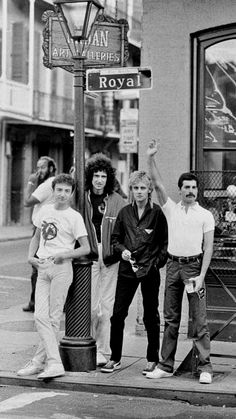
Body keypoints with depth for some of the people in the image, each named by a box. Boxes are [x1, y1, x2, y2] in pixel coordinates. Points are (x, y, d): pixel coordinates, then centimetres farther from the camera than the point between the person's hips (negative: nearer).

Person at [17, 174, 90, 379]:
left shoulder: (74, 217, -3)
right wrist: (31, 256, 7)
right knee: (41, 316, -4)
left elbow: (86, 248, -5)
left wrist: (62, 255, -17)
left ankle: (39, 361, 3)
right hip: (42, 268, 5)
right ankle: (54, 363, -1)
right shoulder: (45, 210, 13)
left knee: (53, 318, -3)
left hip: (61, 268, -5)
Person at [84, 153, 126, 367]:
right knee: (90, 305, 0)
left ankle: (102, 351, 13)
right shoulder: (82, 199, 2)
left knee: (107, 306, 4)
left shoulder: (117, 201, 2)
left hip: (111, 259, 0)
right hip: (89, 257, 0)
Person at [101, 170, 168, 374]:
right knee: (118, 313, 1)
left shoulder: (157, 212, -3)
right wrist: (122, 250, -4)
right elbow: (116, 238, 14)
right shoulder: (125, 212, 6)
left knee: (151, 316, 6)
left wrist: (158, 262, -8)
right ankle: (115, 359, 12)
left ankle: (152, 359, 17)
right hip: (127, 268, 3)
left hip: (149, 271, -3)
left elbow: (165, 241, 1)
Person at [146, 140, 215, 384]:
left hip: (194, 265, -3)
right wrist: (150, 159, -11)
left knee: (199, 319, -4)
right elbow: (157, 185, -1)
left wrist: (201, 276, -11)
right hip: (173, 265, 3)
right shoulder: (171, 209, 9)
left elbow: (208, 247, -2)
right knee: (170, 319, 8)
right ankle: (165, 366, 13)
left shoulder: (205, 215, 2)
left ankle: (204, 367, -1)